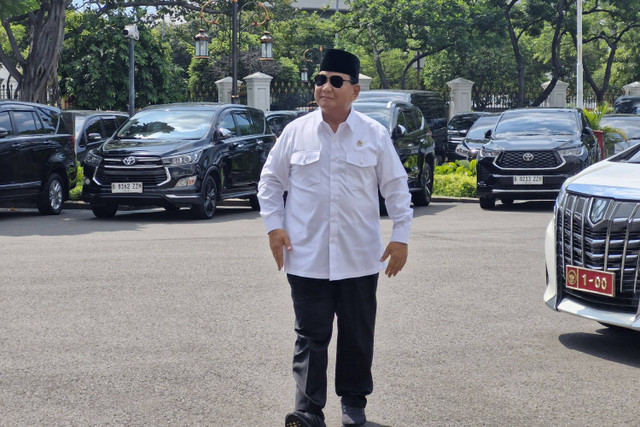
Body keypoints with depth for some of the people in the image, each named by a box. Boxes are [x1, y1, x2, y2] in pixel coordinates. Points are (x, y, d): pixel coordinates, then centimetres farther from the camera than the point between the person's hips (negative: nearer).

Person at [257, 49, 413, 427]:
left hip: (359, 257, 1)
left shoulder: (375, 135, 0)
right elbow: (271, 180, 8)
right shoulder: (296, 131, 1)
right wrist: (274, 225, -1)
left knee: (358, 336, 10)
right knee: (311, 336, -1)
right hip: (307, 256, 0)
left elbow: (396, 186, 4)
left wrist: (401, 236, 0)